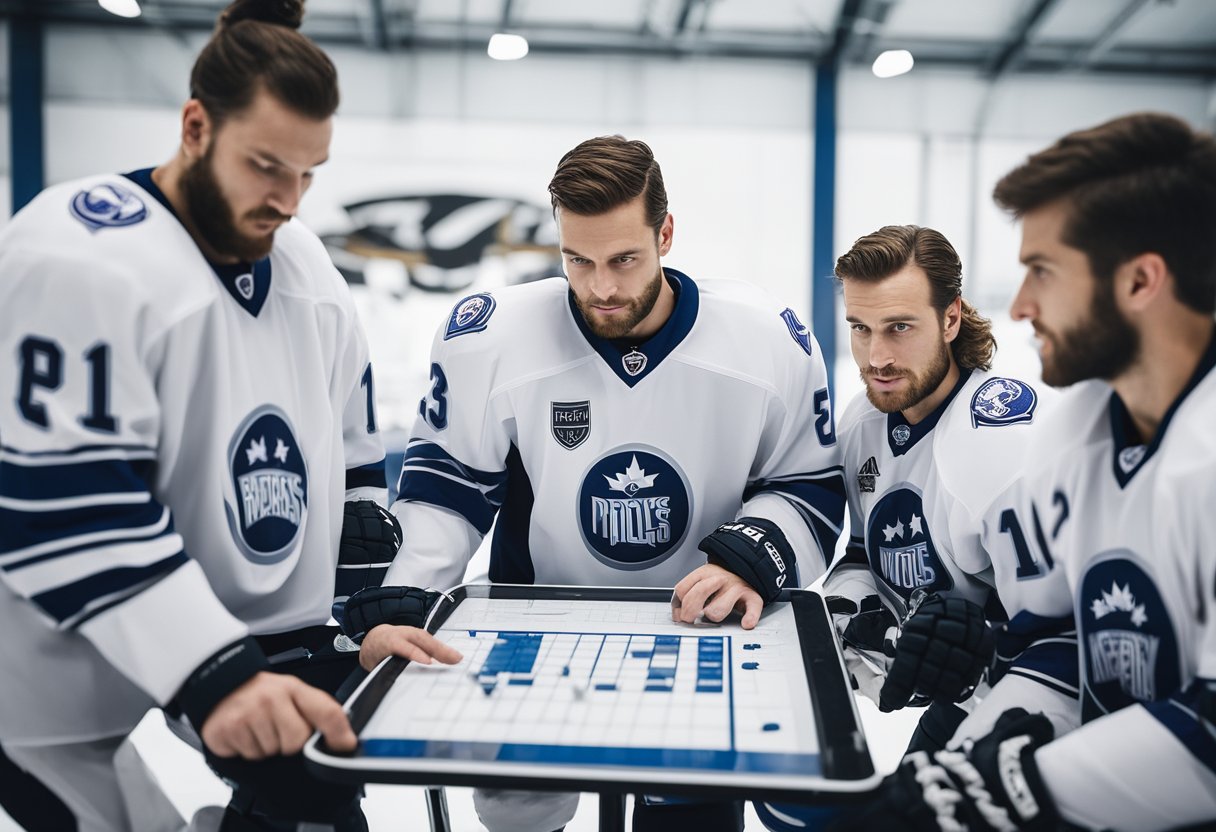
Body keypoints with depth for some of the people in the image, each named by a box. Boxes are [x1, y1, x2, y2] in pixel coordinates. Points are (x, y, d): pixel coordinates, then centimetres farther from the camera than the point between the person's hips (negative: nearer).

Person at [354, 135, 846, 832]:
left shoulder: (772, 342, -13)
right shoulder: (492, 337, -14)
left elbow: (812, 485, -1)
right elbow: (447, 483, -5)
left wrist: (751, 559, -19)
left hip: (705, 628, 0)